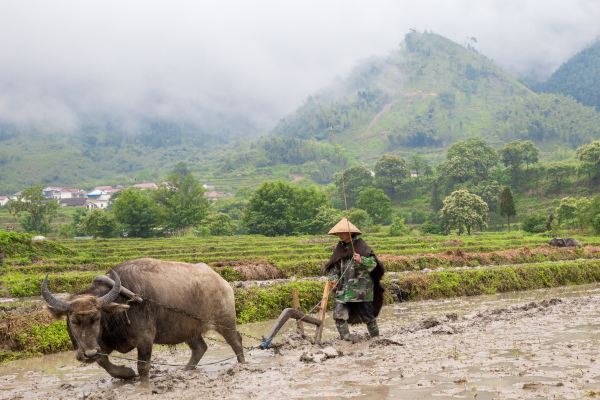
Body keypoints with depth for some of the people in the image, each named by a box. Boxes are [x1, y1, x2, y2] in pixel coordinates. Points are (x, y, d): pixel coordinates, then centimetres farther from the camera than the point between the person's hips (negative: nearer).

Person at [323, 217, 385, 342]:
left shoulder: (361, 245, -6)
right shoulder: (340, 247, 11)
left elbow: (373, 262, -11)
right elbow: (334, 265, 16)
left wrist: (361, 261, -30)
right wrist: (333, 277, -2)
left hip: (361, 286, -5)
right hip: (343, 287, 5)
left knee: (366, 311, 3)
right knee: (339, 311, -7)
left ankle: (375, 335, 21)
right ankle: (345, 335, 1)